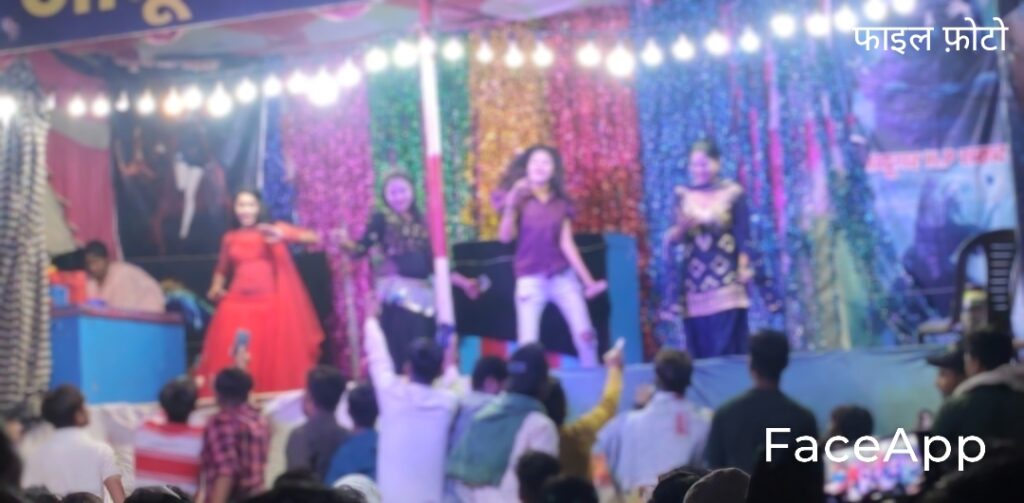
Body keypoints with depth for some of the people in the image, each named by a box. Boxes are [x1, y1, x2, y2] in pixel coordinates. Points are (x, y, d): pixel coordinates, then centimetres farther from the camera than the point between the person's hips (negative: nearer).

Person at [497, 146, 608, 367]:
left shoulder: (561, 203, 8)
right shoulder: (519, 199, 0)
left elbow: (566, 244, 5)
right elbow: (505, 236, -12)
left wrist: (588, 281, 1)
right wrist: (510, 205, -26)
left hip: (563, 276, 3)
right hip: (530, 279, -2)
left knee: (585, 334, -2)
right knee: (528, 343, -8)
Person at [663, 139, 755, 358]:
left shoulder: (732, 193, 1)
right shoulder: (682, 195, 8)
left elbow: (743, 235, -1)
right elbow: (671, 237, 4)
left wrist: (745, 268, -11)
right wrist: (680, 229, -18)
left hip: (725, 281, -3)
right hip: (694, 283, 3)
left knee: (726, 349, -6)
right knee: (698, 349, 2)